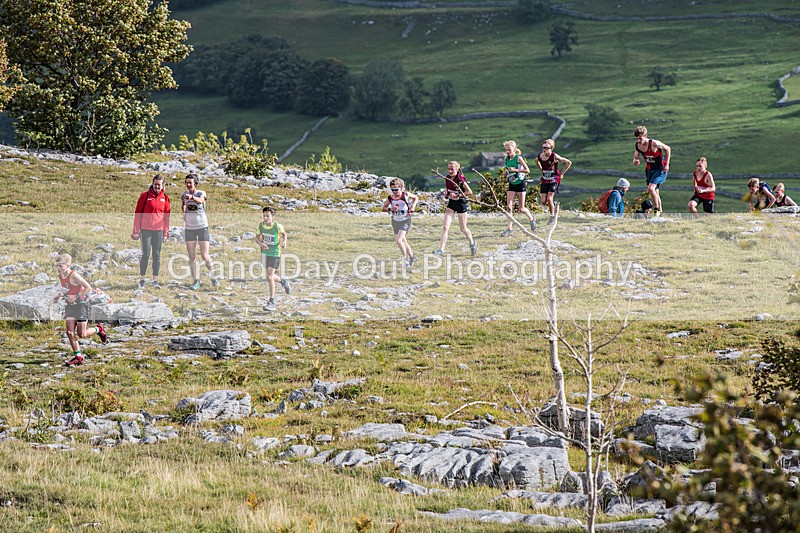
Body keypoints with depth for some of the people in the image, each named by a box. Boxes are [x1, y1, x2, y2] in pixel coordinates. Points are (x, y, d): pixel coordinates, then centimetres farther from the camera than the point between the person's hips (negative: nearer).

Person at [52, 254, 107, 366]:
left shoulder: (73, 275, -18)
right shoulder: (60, 276, 6)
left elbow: (88, 288, -19)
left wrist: (76, 296, -22)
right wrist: (58, 296, 9)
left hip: (80, 304, -7)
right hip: (70, 306, 7)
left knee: (81, 334, -4)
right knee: (70, 332, -5)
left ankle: (98, 329, 25)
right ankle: (78, 356, 3)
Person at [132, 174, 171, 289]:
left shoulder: (165, 198, 8)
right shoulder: (145, 196, -2)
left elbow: (167, 216, 13)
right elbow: (138, 213, 0)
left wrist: (166, 232, 9)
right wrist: (136, 231, -3)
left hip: (158, 231, 3)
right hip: (145, 230, -3)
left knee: (157, 255, 5)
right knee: (146, 255, -2)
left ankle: (155, 280, 12)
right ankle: (142, 280, 7)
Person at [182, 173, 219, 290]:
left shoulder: (201, 193, -8)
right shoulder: (184, 195, 5)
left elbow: (200, 200, -34)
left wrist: (192, 197, -53)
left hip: (202, 227, -4)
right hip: (189, 228, 4)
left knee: (204, 256, -6)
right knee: (191, 257, 0)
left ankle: (213, 274, 17)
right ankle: (196, 281, 7)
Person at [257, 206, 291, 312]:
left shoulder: (277, 226, -18)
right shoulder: (261, 225, -7)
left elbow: (284, 233, 3)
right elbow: (257, 236, 4)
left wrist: (284, 242, -13)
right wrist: (260, 243, -16)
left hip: (275, 253, -5)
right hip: (265, 252, 5)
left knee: (270, 277, -14)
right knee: (270, 276, 18)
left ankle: (272, 302, -7)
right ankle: (283, 281, 51)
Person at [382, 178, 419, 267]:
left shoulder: (405, 195, -13)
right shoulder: (390, 198, -7)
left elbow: (416, 198, 4)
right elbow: (383, 208, 2)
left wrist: (413, 206, -10)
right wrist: (390, 209, -17)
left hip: (405, 220, -5)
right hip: (395, 221, 5)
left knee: (399, 240, -19)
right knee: (403, 241, 15)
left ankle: (405, 258, -3)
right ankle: (412, 257, 34)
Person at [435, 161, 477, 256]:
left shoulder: (460, 179, -17)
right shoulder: (447, 178, 1)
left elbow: (470, 192, -17)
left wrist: (457, 195, -21)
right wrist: (446, 193, -4)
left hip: (461, 203, -5)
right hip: (451, 203, 5)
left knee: (463, 228, 8)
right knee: (445, 227, -9)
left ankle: (472, 243, 34)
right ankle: (441, 249, -11)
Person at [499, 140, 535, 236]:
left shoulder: (518, 158, -13)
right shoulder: (507, 159, 4)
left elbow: (527, 170, -15)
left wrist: (516, 170, -25)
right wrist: (505, 173, -3)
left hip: (520, 184, -5)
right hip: (511, 185, 5)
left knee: (521, 209, 0)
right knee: (509, 206, -7)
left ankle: (531, 219, 29)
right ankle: (509, 228, -4)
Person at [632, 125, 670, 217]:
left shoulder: (654, 143, -23)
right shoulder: (637, 146, -6)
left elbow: (667, 149, -9)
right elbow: (635, 157, 9)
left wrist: (667, 164, -10)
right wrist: (635, 161, -17)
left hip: (660, 169, -7)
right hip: (649, 170, 7)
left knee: (651, 188, -22)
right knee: (655, 192, 11)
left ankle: (656, 210, -8)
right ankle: (660, 213, 22)